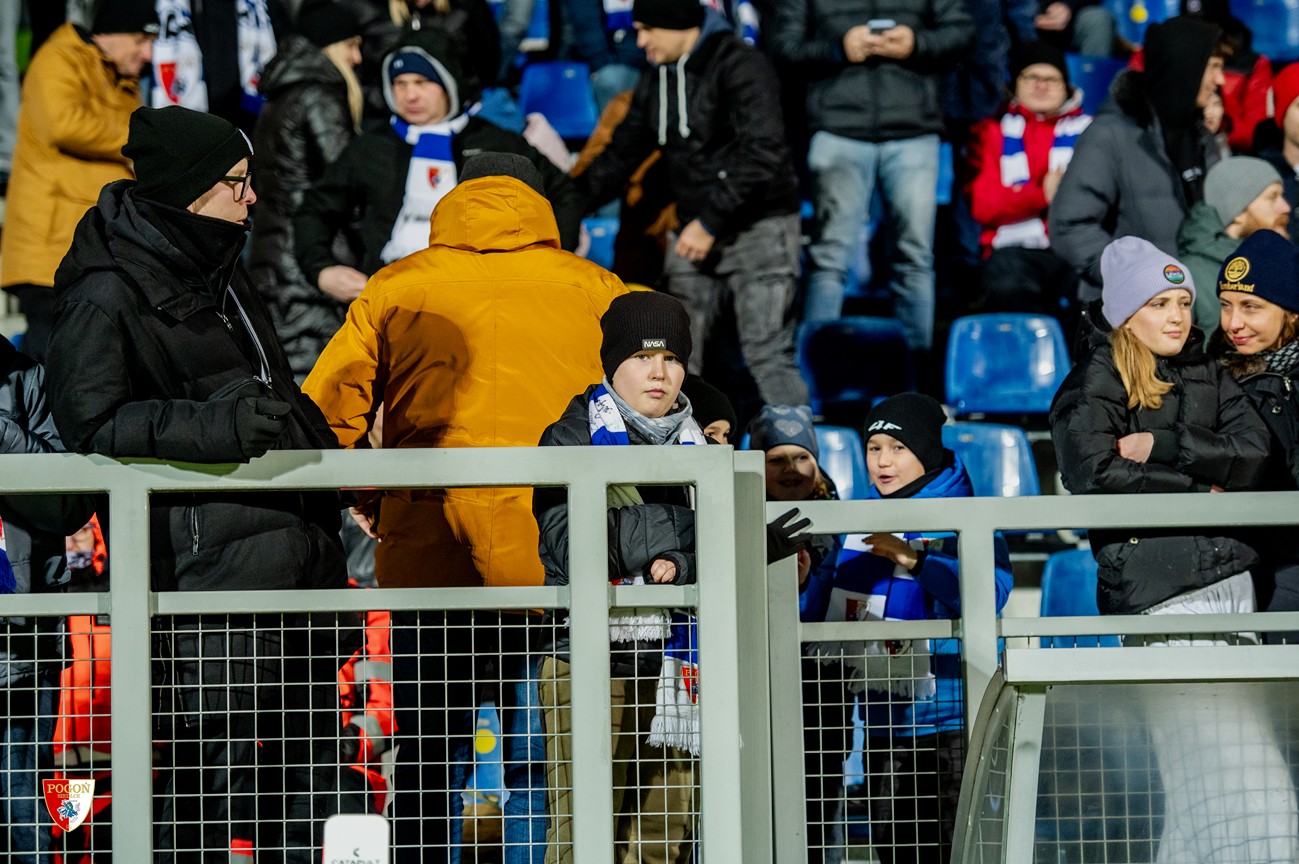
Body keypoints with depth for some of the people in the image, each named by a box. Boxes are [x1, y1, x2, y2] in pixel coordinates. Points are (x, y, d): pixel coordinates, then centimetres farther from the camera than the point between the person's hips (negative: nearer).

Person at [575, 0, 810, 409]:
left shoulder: (740, 66, -13)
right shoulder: (656, 80, 11)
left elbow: (762, 153, -22)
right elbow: (621, 155, 18)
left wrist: (711, 221, -23)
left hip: (759, 228, -8)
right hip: (694, 234, 8)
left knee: (767, 355, -13)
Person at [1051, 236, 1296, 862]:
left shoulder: (1207, 374, 18)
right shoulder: (1093, 384, 2)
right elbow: (1094, 478, -13)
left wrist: (1163, 445, -9)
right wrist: (1199, 492, -6)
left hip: (1228, 578, 6)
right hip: (1157, 592, -6)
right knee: (1215, 751, -14)